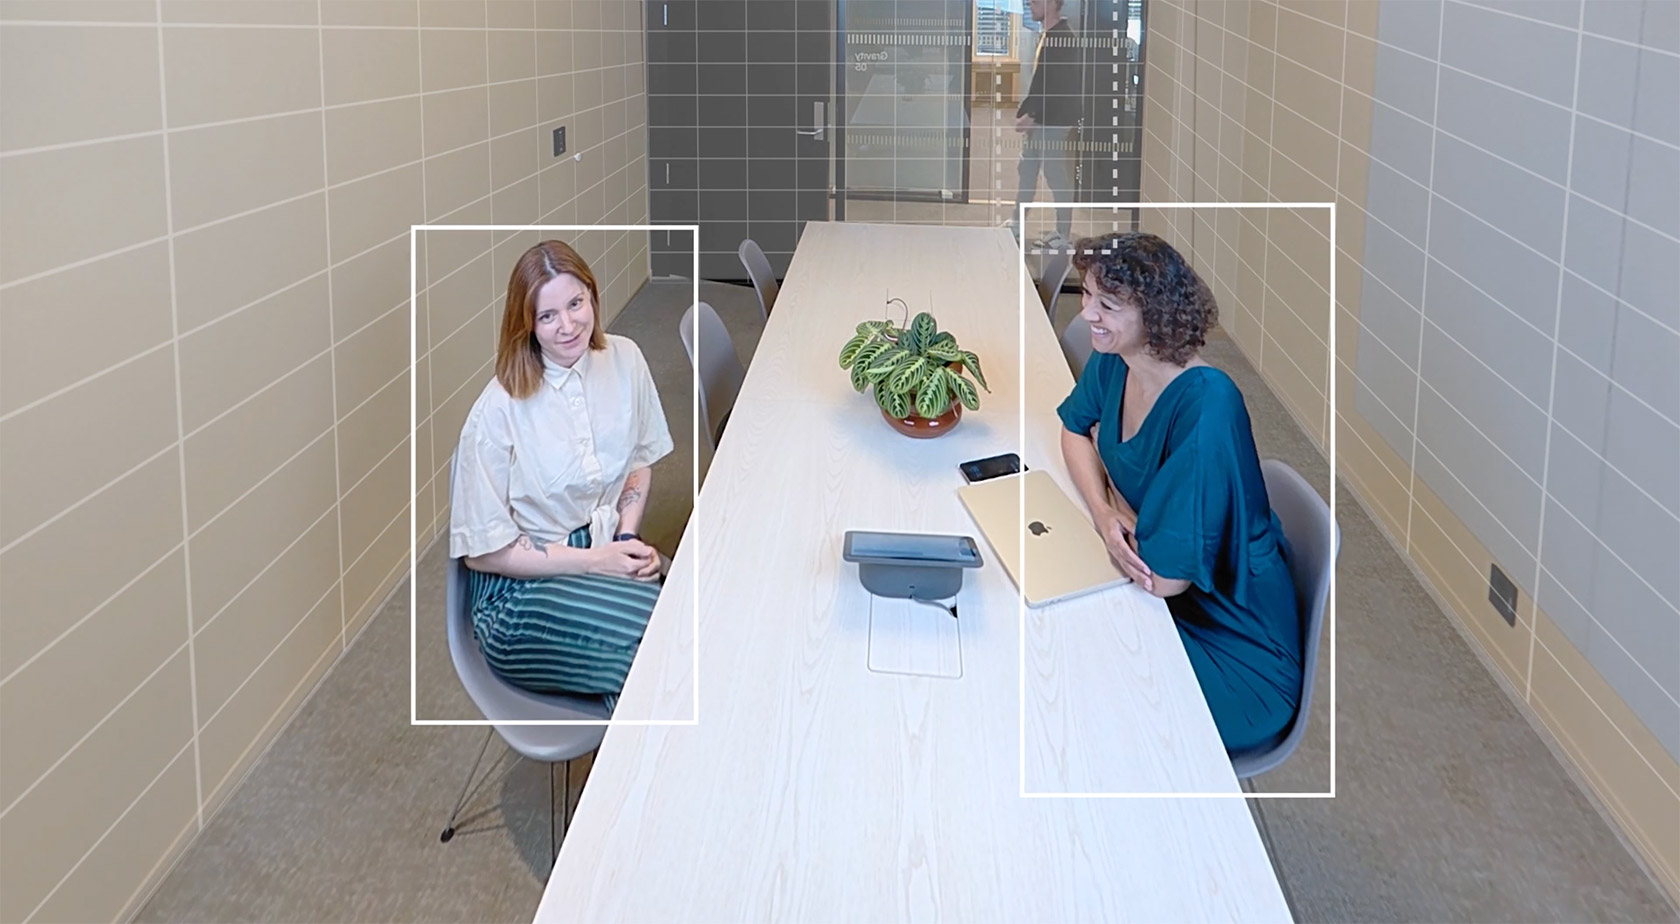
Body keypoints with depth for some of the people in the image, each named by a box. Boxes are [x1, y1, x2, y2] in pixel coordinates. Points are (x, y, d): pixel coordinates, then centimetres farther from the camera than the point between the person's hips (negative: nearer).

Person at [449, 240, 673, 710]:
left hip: (607, 553, 5)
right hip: (519, 590, -5)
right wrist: (595, 561, -14)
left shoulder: (624, 360, 0)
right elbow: (485, 551, -10)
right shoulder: (498, 411, -16)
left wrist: (628, 538, -2)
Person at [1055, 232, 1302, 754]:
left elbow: (1163, 577, -31)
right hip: (1151, 595, 7)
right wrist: (1103, 511, -7)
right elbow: (1075, 429, 15)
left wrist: (1119, 503, -11)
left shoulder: (1205, 405, -31)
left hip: (1233, 650, -7)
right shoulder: (1112, 362, -7)